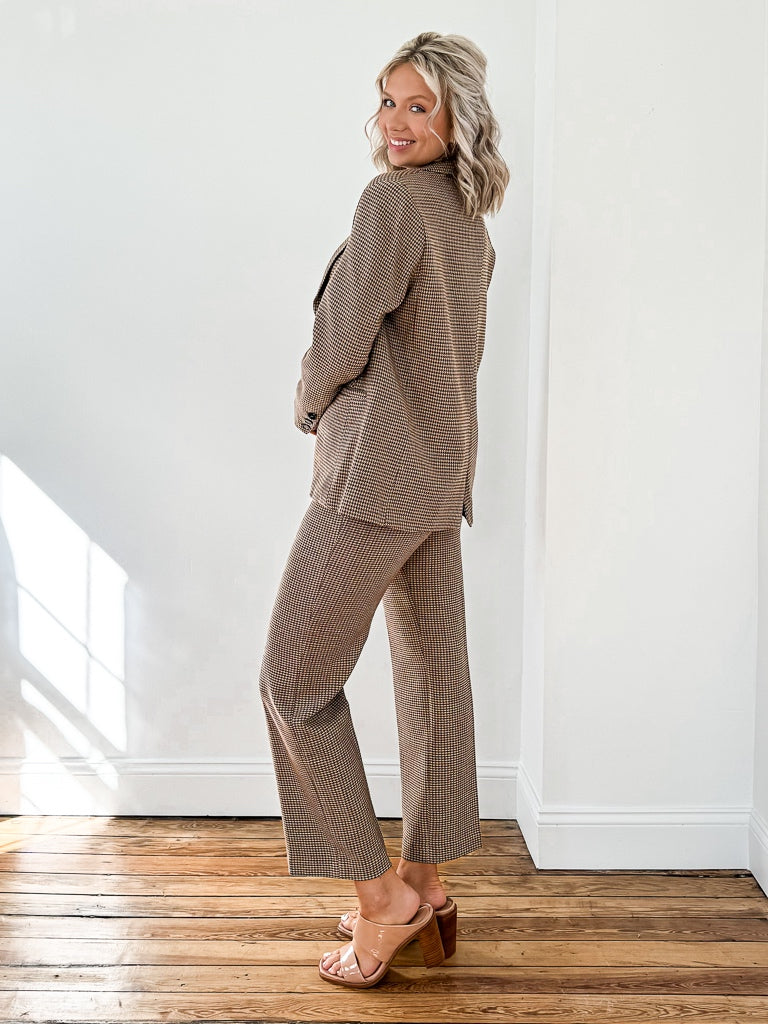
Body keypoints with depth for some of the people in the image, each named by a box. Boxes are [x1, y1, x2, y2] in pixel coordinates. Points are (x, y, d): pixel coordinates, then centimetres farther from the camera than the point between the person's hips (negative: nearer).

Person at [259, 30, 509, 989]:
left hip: (377, 467, -9)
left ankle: (380, 894, 4)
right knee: (433, 675, 11)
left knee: (296, 678, -1)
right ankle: (424, 887, 23)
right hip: (443, 469, 10)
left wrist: (309, 403, 6)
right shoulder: (472, 222, 15)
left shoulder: (392, 200, -13)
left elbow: (342, 335, -14)